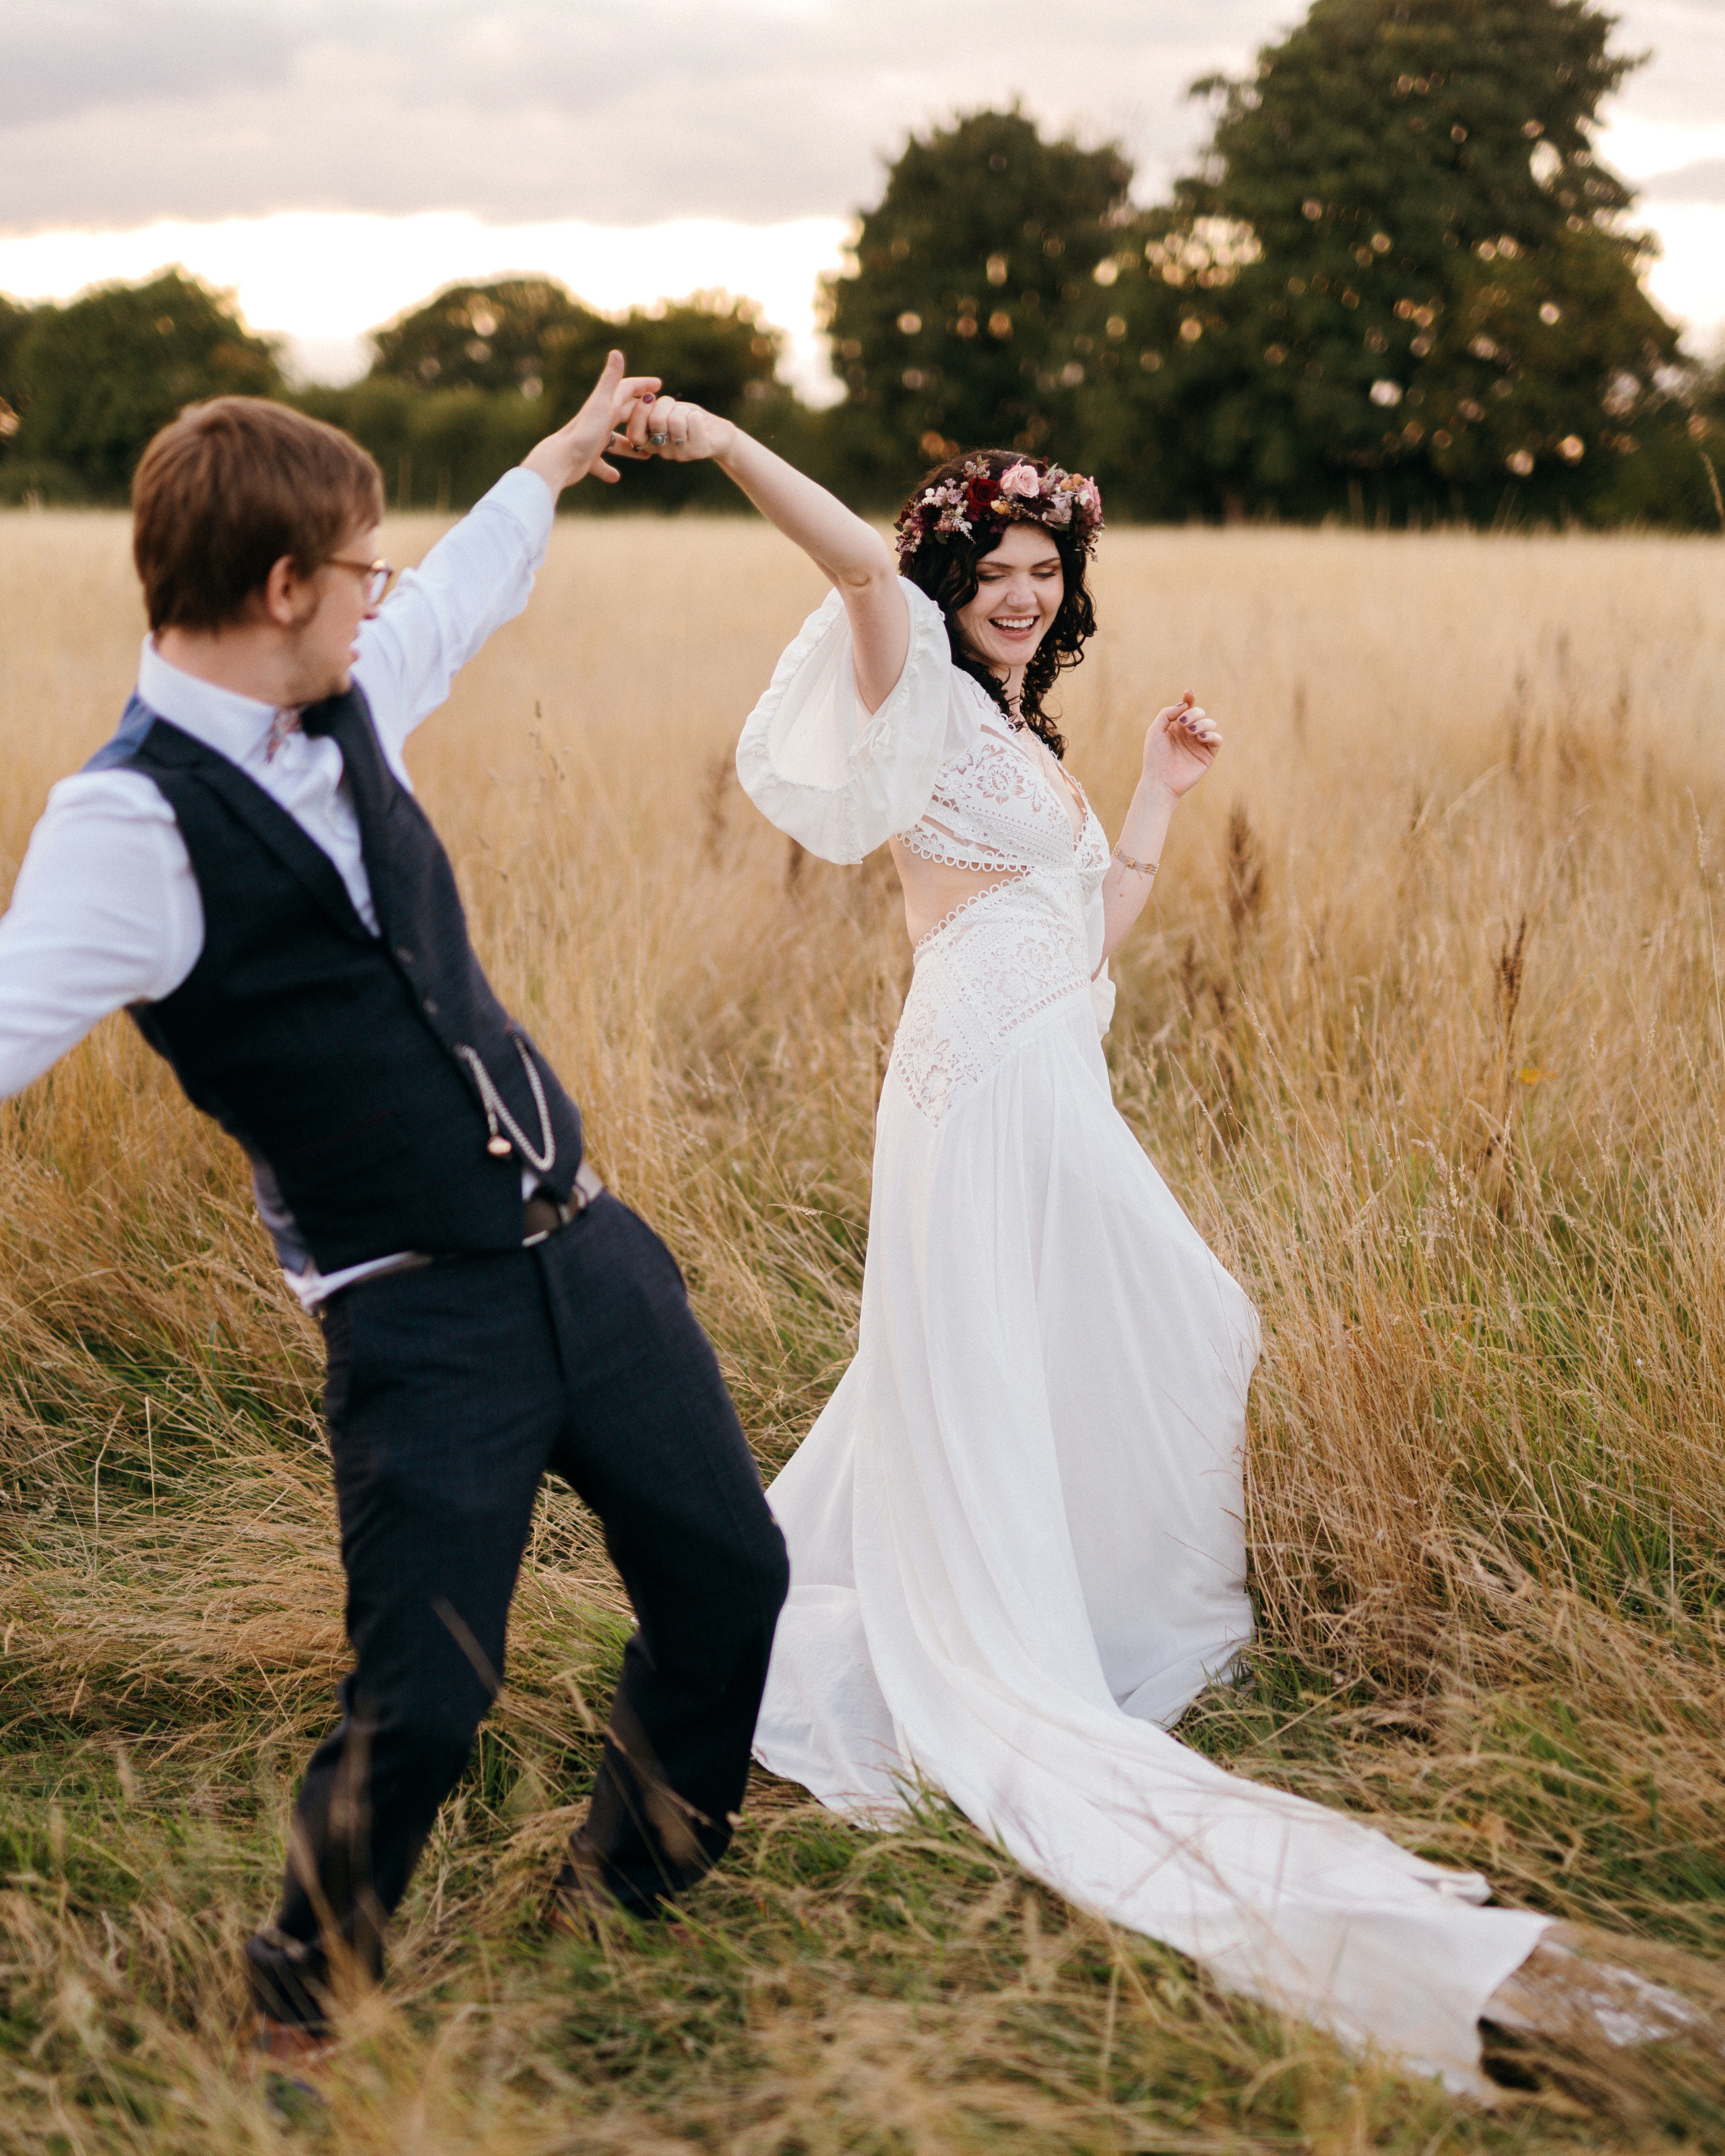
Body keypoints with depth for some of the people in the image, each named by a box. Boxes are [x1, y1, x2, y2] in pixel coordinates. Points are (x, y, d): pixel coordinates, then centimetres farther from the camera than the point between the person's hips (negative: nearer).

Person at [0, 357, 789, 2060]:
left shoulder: (344, 703, 8)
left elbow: (455, 597, 28)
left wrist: (558, 461, 43)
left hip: (588, 1247, 8)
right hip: (424, 1325, -8)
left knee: (729, 1572, 13)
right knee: (422, 1700, -8)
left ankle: (627, 1898, 39)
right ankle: (301, 2018, 23)